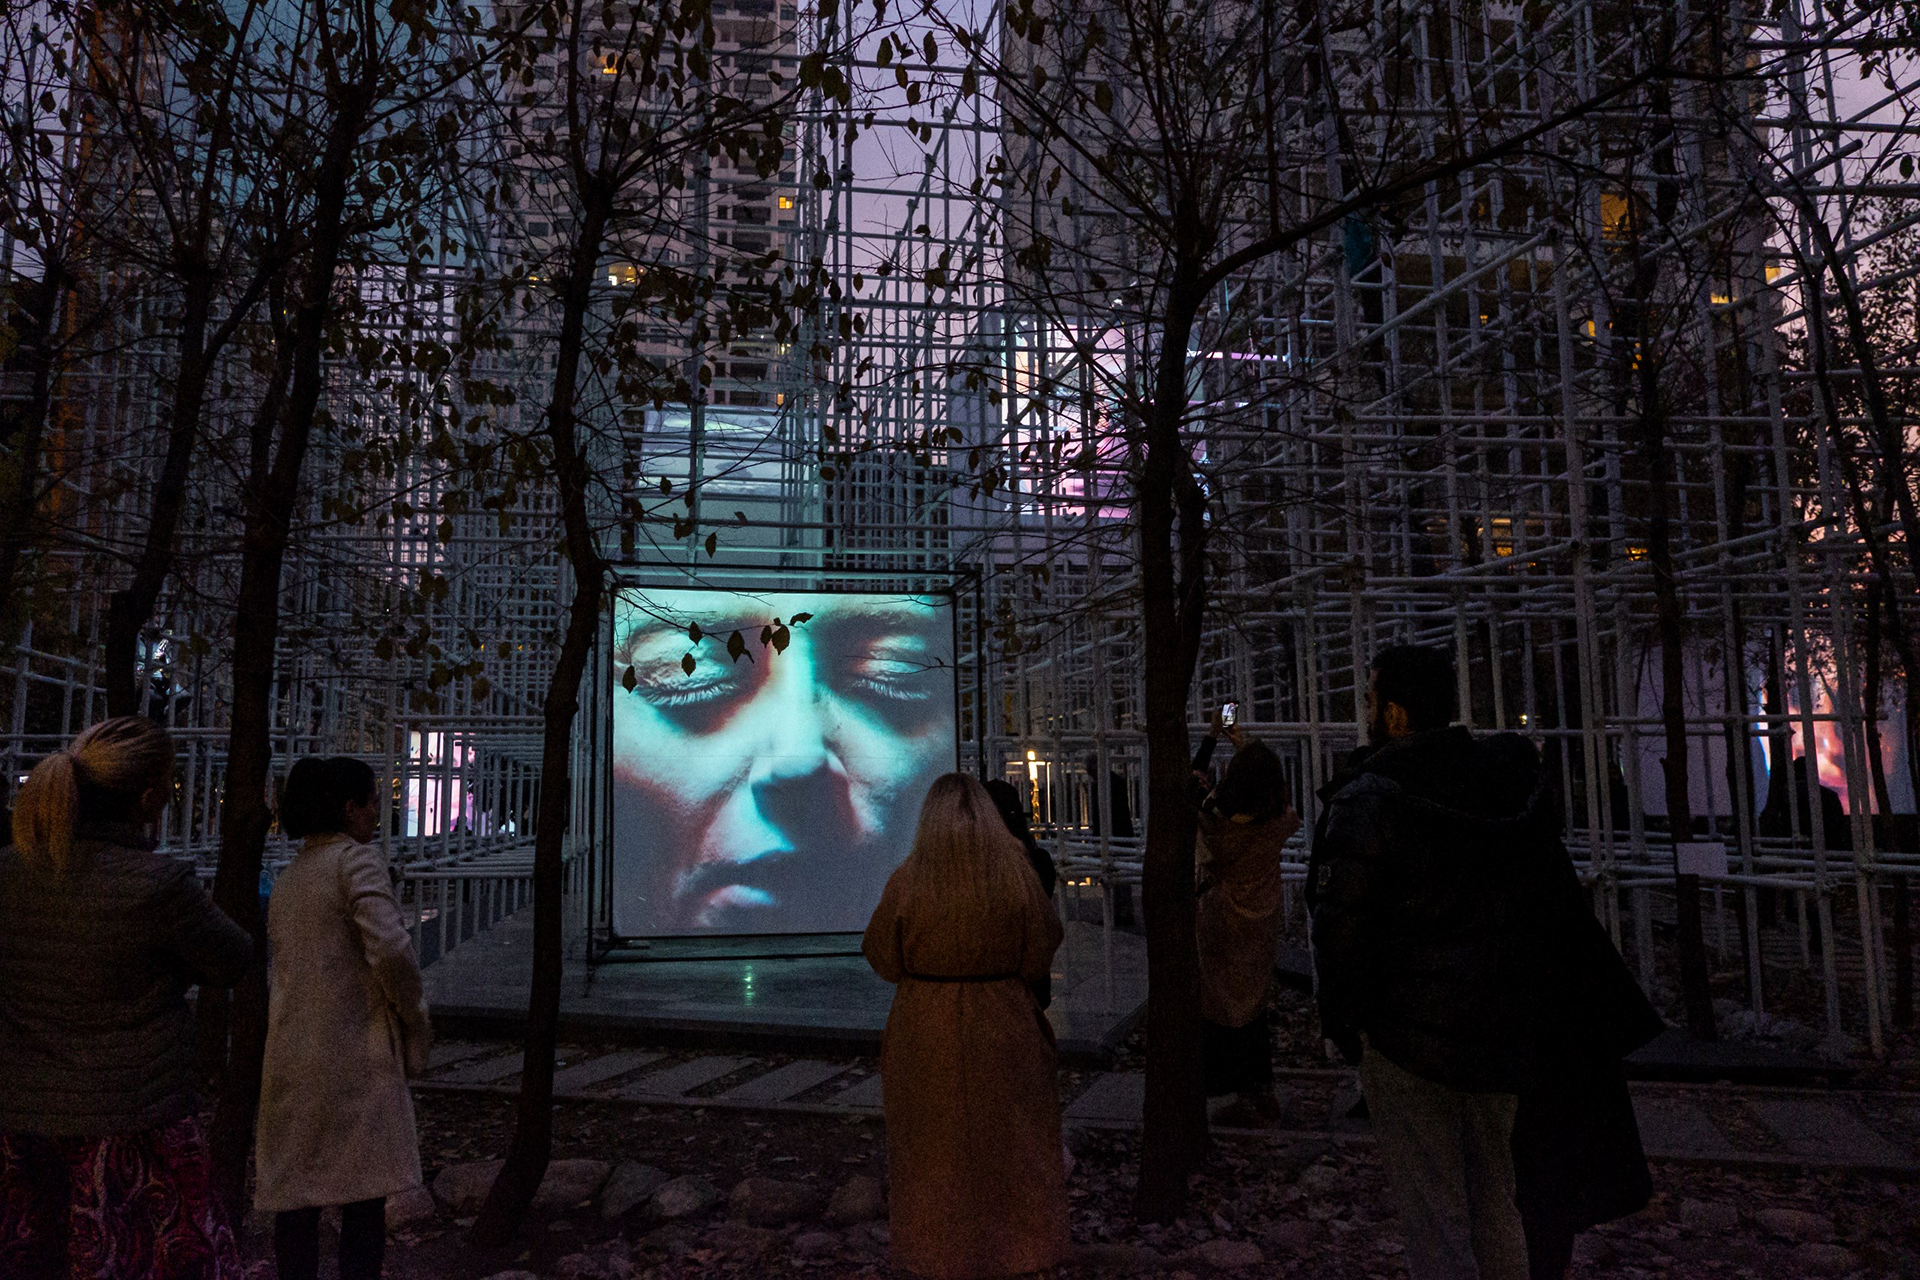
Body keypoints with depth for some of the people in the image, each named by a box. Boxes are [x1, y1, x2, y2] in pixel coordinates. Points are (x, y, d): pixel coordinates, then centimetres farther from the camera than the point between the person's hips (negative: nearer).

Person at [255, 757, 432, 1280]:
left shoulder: (287, 879, 16)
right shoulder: (358, 858, -10)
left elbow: (281, 968, 19)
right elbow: (390, 948, -22)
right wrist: (415, 1017, -7)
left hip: (291, 1052, 8)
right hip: (355, 1049, -7)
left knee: (296, 1196, 13)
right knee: (365, 1196, 1)